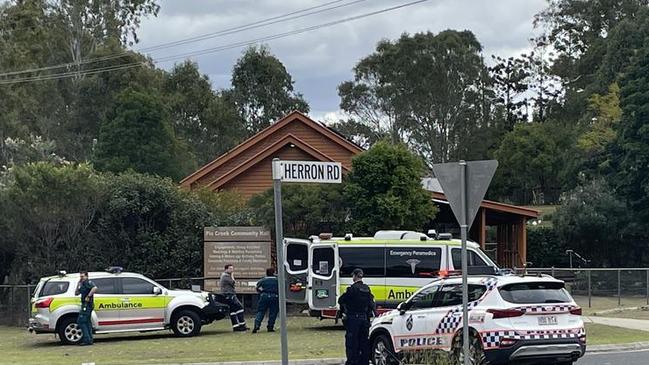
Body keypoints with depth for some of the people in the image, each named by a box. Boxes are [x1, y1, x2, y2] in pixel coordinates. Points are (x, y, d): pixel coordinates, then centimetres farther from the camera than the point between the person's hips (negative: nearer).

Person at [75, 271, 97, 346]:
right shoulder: (82, 284, 19)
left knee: (81, 321, -11)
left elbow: (95, 288, -30)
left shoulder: (88, 282, -11)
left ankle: (87, 339, -12)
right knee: (87, 322, 13)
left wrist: (88, 296, -25)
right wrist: (78, 284, 11)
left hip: (87, 305, -11)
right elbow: (76, 293, 20)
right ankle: (89, 340, 17)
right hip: (85, 305, 11)